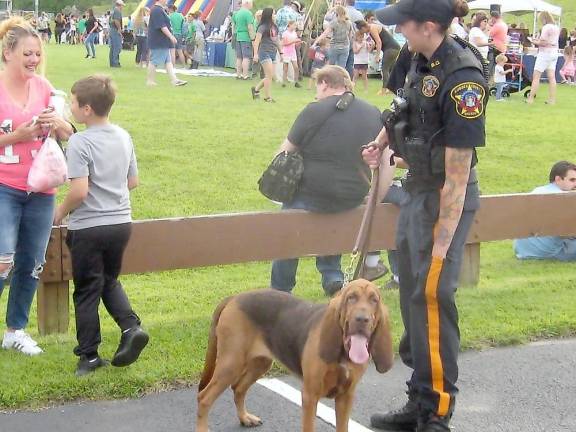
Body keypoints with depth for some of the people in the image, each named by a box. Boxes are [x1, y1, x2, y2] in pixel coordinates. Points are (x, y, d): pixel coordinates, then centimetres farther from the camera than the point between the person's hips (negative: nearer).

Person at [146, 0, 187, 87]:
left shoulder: (160, 10, 16)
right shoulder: (157, 11, -18)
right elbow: (162, 26, -23)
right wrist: (171, 36, -22)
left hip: (163, 42, 11)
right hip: (158, 42, -11)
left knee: (168, 61, 7)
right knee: (154, 61, -2)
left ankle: (174, 80, 6)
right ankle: (149, 81, 6)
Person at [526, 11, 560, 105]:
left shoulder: (546, 27, -15)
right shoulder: (556, 27, 11)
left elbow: (543, 42, -18)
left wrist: (534, 42, -3)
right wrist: (539, 40, 11)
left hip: (545, 53, -8)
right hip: (554, 53, 8)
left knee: (536, 76, -4)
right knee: (551, 77, 7)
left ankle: (531, 98, -5)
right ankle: (552, 99, 6)